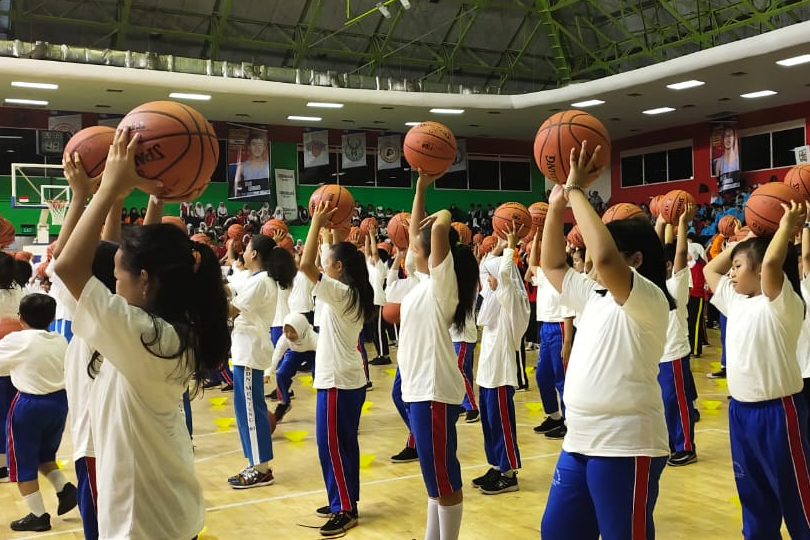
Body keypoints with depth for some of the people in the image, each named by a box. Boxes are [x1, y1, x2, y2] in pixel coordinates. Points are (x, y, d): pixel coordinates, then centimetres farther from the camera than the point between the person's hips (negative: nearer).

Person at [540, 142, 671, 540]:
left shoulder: (650, 301, -12)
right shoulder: (595, 297, 14)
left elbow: (604, 258, -30)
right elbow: (552, 265, 19)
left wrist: (576, 191, -20)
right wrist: (557, 205, 6)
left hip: (626, 447, -9)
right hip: (579, 442, 9)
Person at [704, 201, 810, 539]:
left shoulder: (782, 303, -14)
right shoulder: (736, 301, 10)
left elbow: (771, 263, -33)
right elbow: (710, 269, 20)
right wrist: (742, 241, 15)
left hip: (777, 410, -8)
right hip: (741, 408, 8)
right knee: (753, 494, 19)